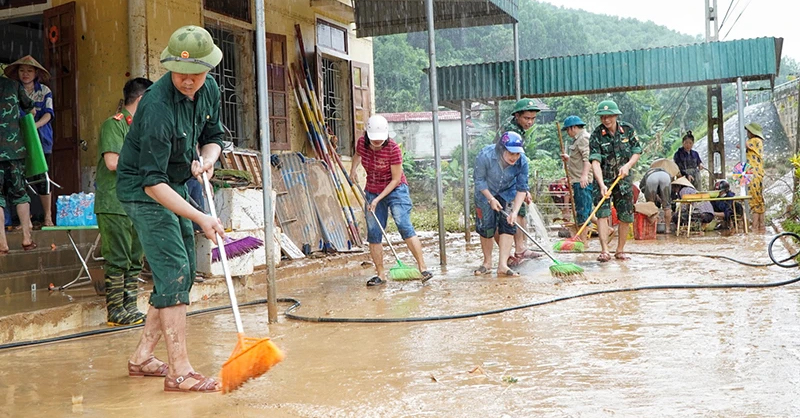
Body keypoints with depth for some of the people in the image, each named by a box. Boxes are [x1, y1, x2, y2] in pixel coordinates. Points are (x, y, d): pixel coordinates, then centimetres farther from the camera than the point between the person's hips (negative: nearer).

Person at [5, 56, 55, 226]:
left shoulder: (44, 91, 7)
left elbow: (48, 114, -2)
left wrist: (35, 125, -20)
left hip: (41, 139, 0)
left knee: (41, 178, 0)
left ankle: (48, 217, 10)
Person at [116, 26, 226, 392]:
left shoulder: (209, 89, -5)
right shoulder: (158, 107, -30)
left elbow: (213, 136, 11)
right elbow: (153, 182, -31)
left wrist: (208, 158, -13)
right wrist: (200, 218, -35)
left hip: (175, 184, 9)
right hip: (143, 189, -9)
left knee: (183, 272, 11)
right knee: (173, 270, -16)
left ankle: (142, 357, 21)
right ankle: (179, 372, -13)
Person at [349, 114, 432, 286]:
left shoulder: (393, 149, -23)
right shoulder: (361, 143, -8)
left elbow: (396, 179, -18)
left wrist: (378, 199, -21)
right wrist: (353, 170, 4)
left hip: (395, 190, -5)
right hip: (372, 192, 5)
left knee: (404, 226, -19)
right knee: (373, 233, 1)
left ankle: (423, 268, -17)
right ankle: (380, 274, 9)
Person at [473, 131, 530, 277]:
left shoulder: (522, 161, -27)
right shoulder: (485, 156, -34)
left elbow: (521, 189, -18)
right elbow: (479, 180, -18)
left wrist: (515, 211, -26)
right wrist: (491, 199, -20)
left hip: (507, 193, 2)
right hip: (485, 192, -1)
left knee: (508, 225, -10)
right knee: (486, 228, 0)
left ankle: (502, 265, -11)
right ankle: (487, 264, 17)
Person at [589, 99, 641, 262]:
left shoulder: (628, 129, -3)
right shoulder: (596, 135, -13)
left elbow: (637, 151, 5)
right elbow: (595, 162, -23)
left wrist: (628, 165, -15)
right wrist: (602, 185, -35)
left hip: (623, 179, 3)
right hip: (604, 179, -3)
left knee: (626, 217, 4)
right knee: (602, 213, -16)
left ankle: (620, 250, 17)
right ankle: (605, 250, -20)